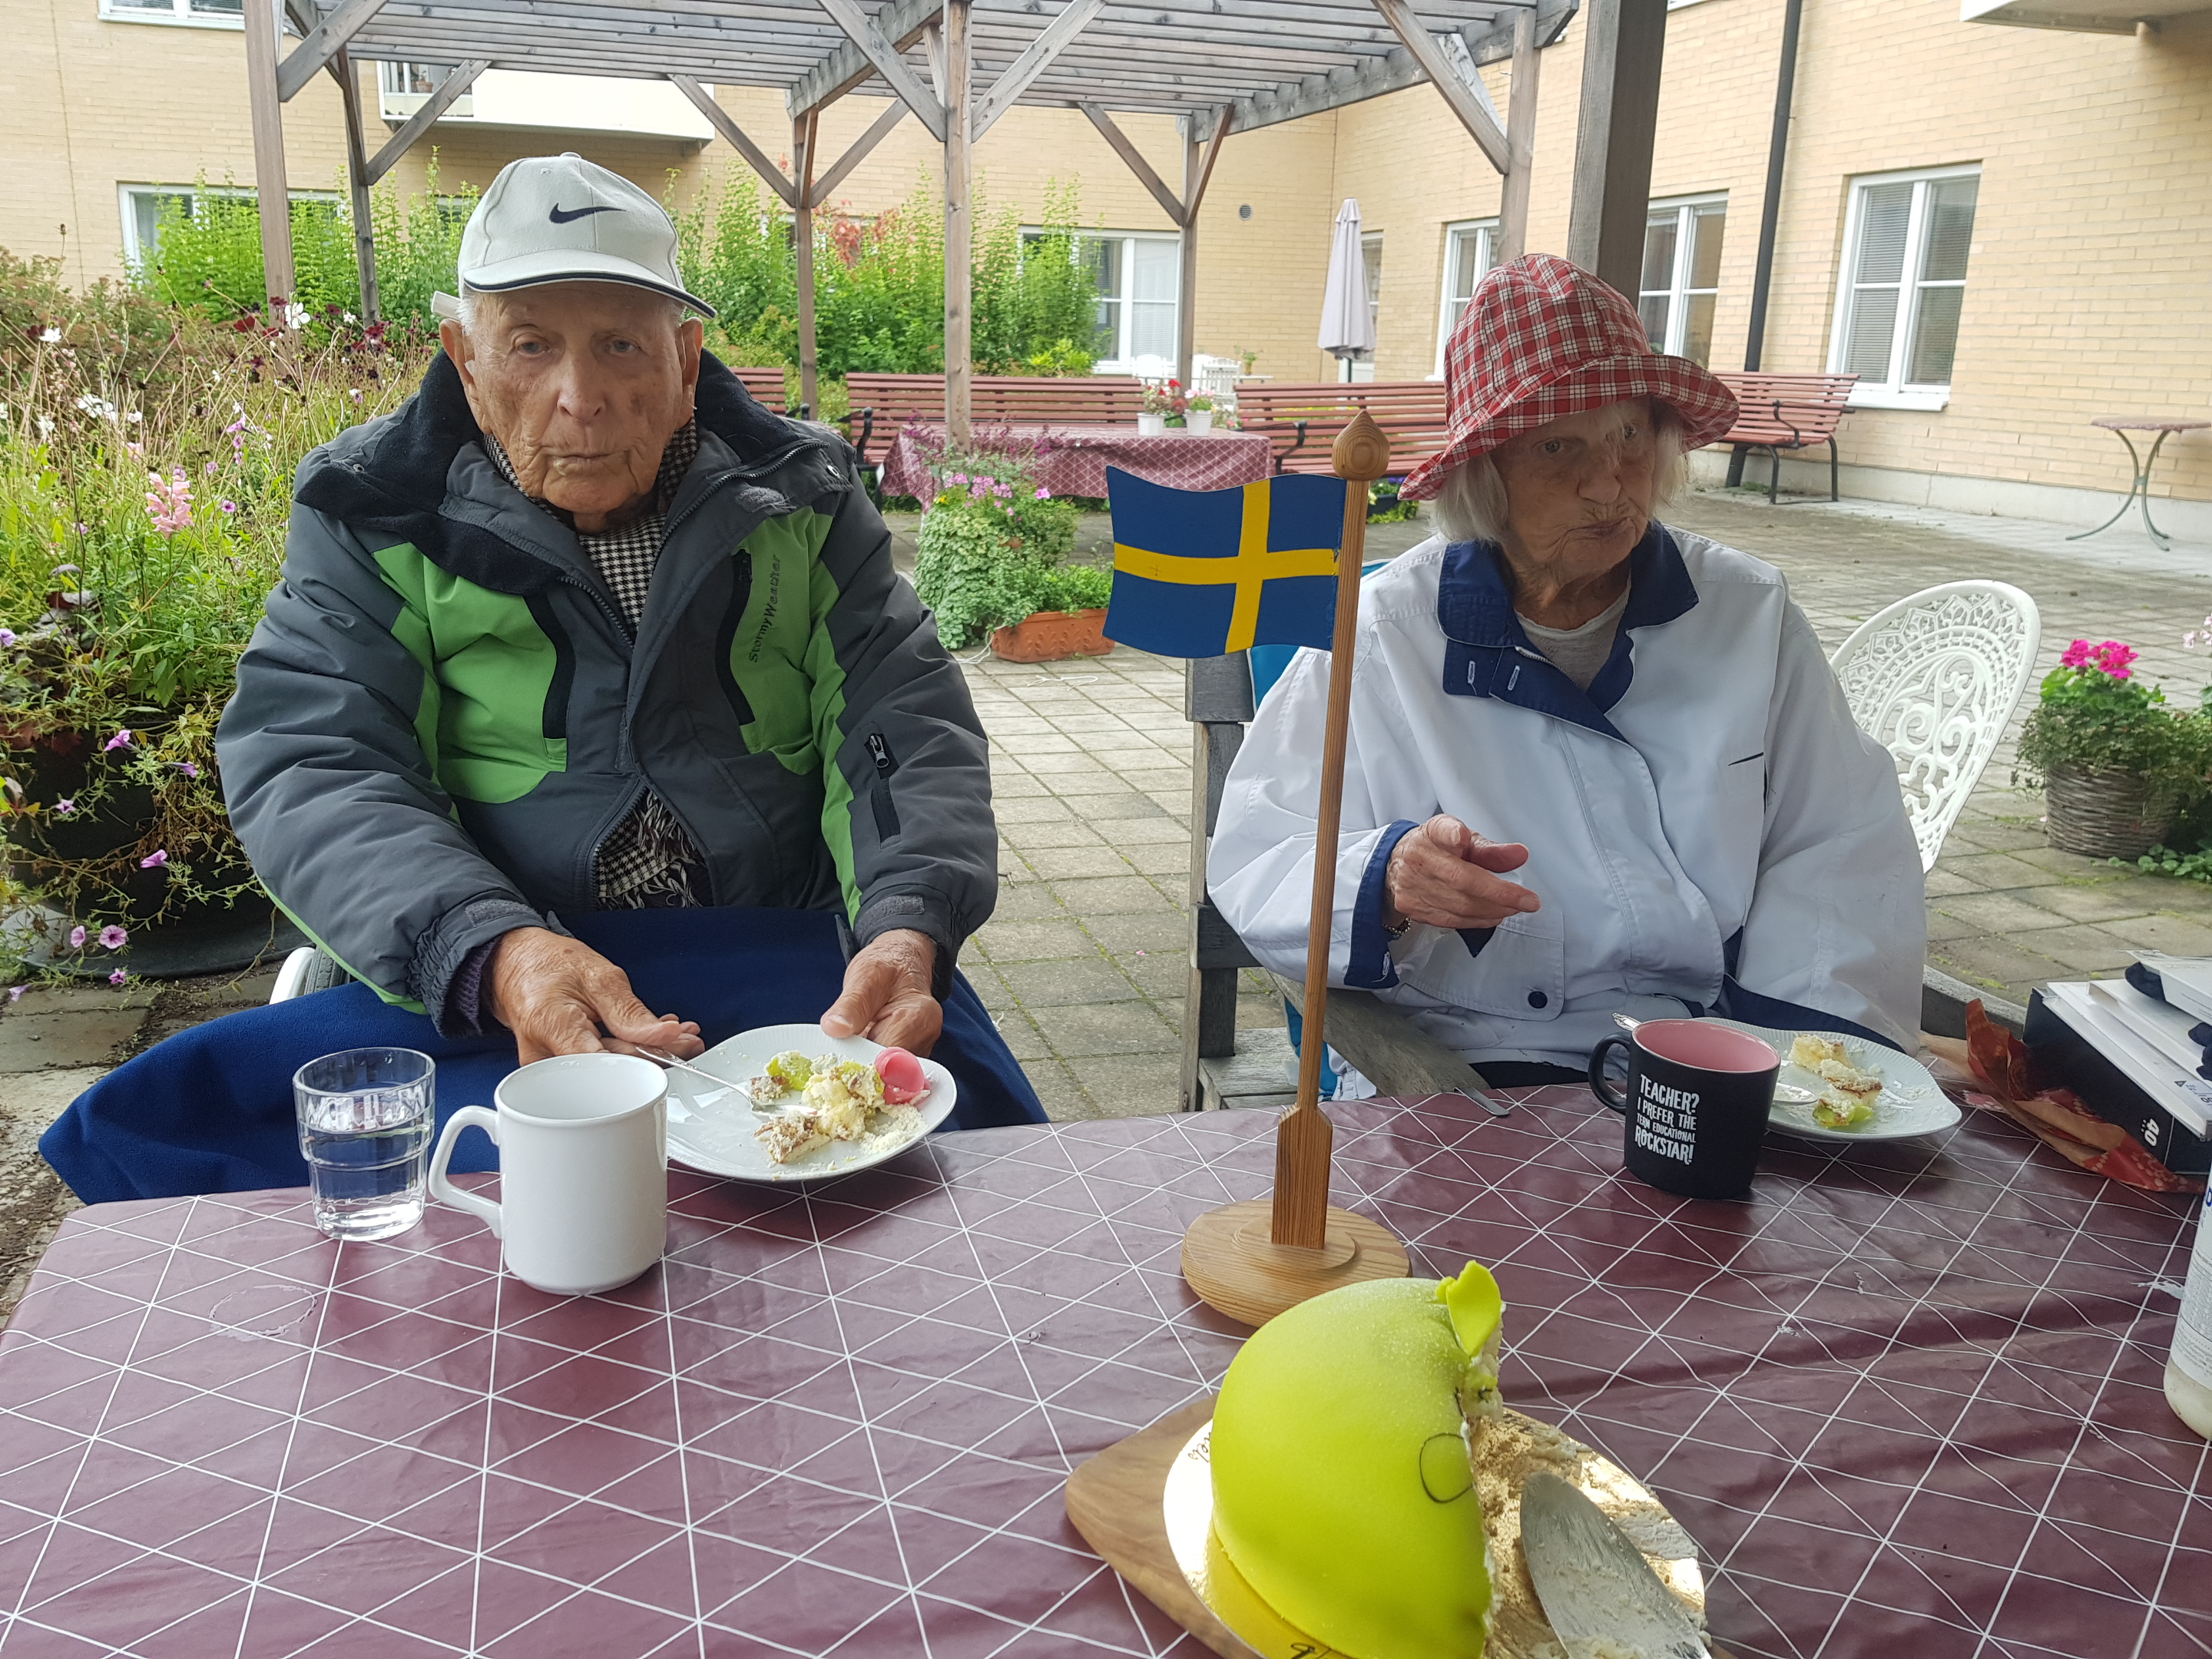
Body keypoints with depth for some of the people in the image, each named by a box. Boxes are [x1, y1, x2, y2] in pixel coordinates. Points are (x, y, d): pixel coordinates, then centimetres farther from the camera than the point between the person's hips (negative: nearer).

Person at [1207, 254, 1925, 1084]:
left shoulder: (1750, 614, 9)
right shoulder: (1383, 633, -2)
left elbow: (1847, 849, 8)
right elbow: (1253, 865, -3)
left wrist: (1800, 1041, -8)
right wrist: (1386, 883, -25)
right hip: (1463, 1061, -3)